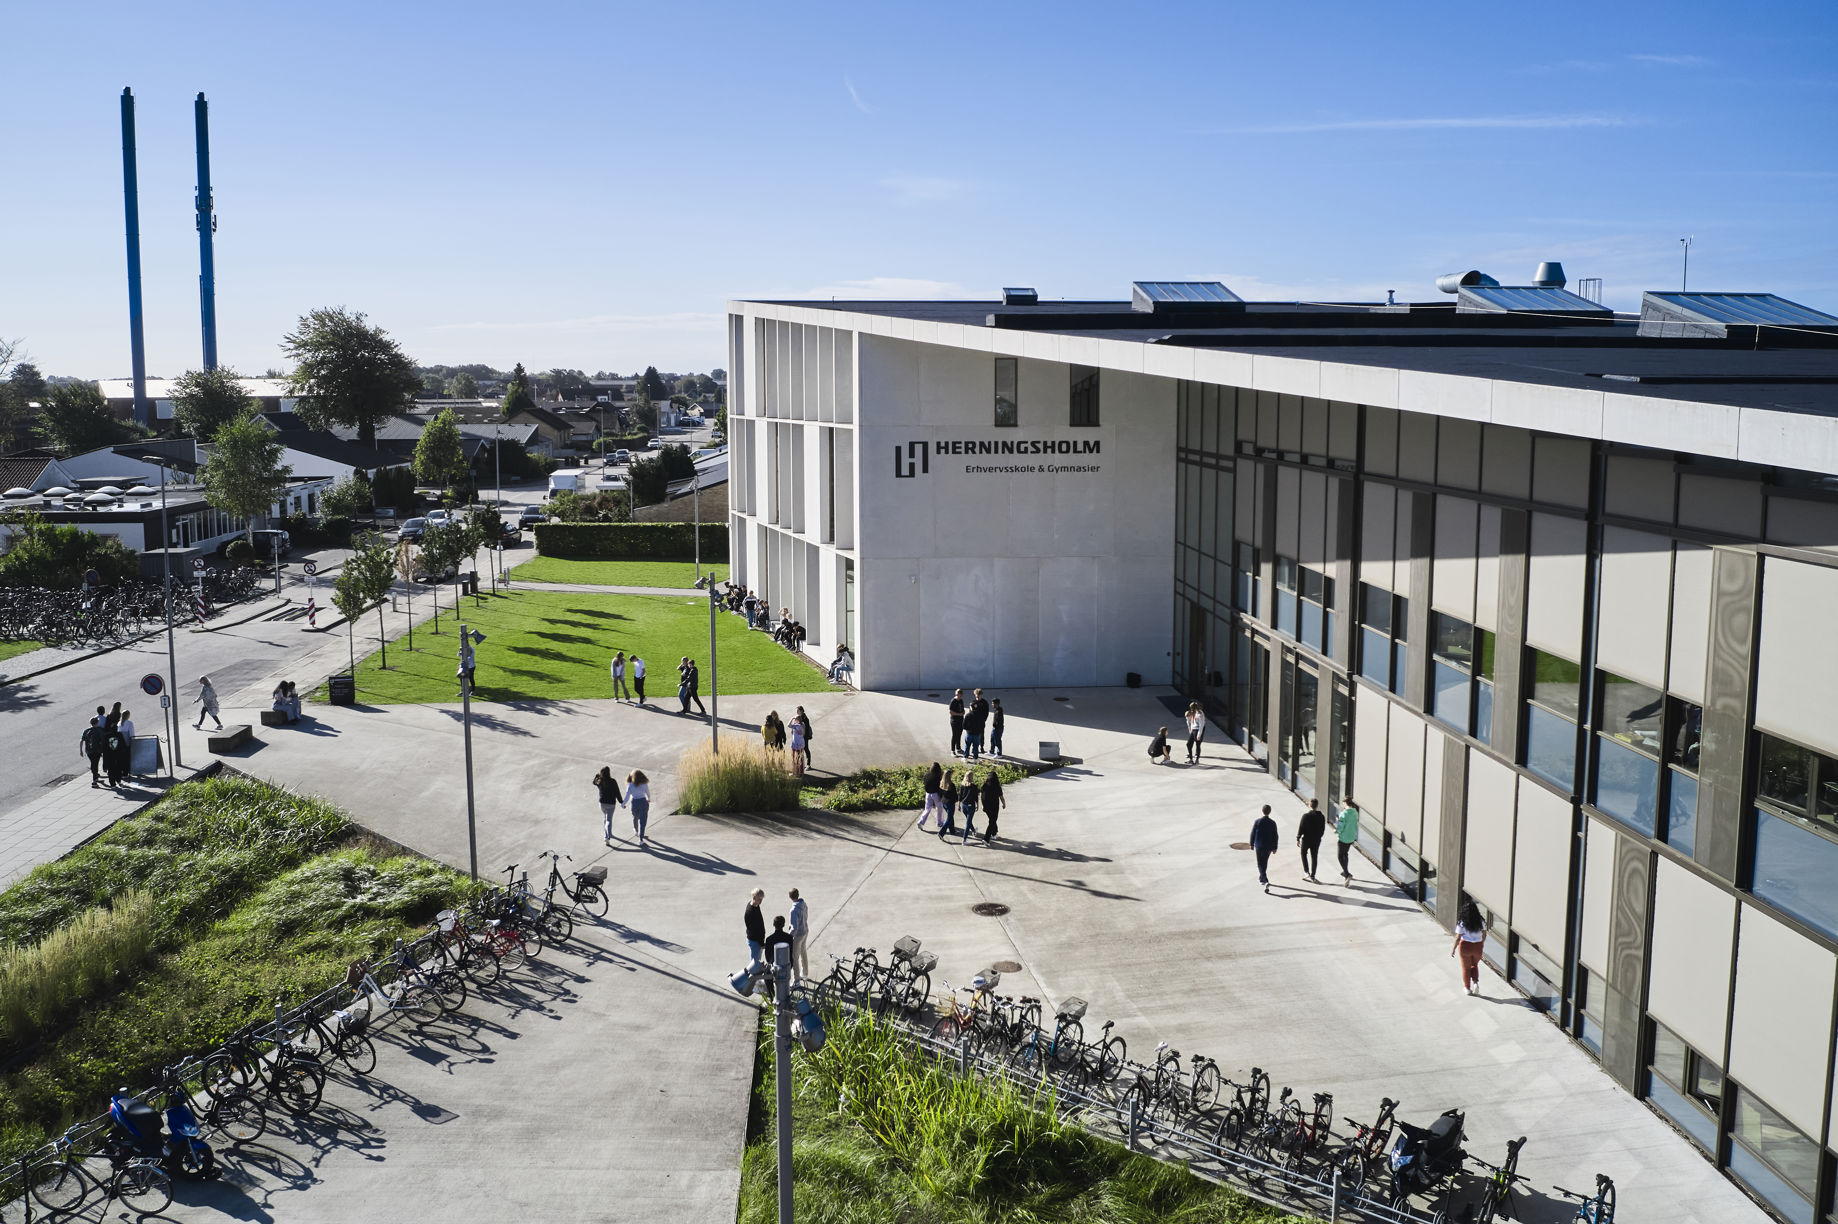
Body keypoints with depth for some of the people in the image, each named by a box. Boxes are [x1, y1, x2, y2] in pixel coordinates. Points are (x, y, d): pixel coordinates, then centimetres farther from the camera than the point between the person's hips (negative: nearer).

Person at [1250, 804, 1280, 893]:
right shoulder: (1272, 823, -7)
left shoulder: (1257, 821, -11)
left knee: (1260, 865, 2)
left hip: (1259, 846, -2)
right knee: (1265, 863, 22)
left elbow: (1253, 834, -6)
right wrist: (1275, 848, 6)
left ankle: (1266, 881, -14)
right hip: (1269, 847, 3)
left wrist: (1252, 844, 7)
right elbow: (1275, 836, -3)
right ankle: (1261, 878, 37)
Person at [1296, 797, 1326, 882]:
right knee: (1314, 857, 12)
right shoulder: (1321, 817, -4)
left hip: (1306, 839, -3)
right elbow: (1323, 830, 3)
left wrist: (1298, 838, -3)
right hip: (1316, 840, 3)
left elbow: (1301, 828, -14)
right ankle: (1312, 876, 17)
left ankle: (1306, 871, 10)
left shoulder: (1305, 816, -17)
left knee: (1304, 854, 20)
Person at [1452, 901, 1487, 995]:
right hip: (1477, 946, 3)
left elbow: (1458, 937, -15)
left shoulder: (1462, 923, -17)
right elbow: (1484, 934, 4)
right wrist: (1482, 943, 22)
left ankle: (1467, 988, 25)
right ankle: (1476, 982, 7)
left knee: (1466, 968, 15)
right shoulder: (1480, 921, -8)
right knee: (1474, 965, 25)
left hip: (1465, 946, -3)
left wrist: (1453, 949, -4)